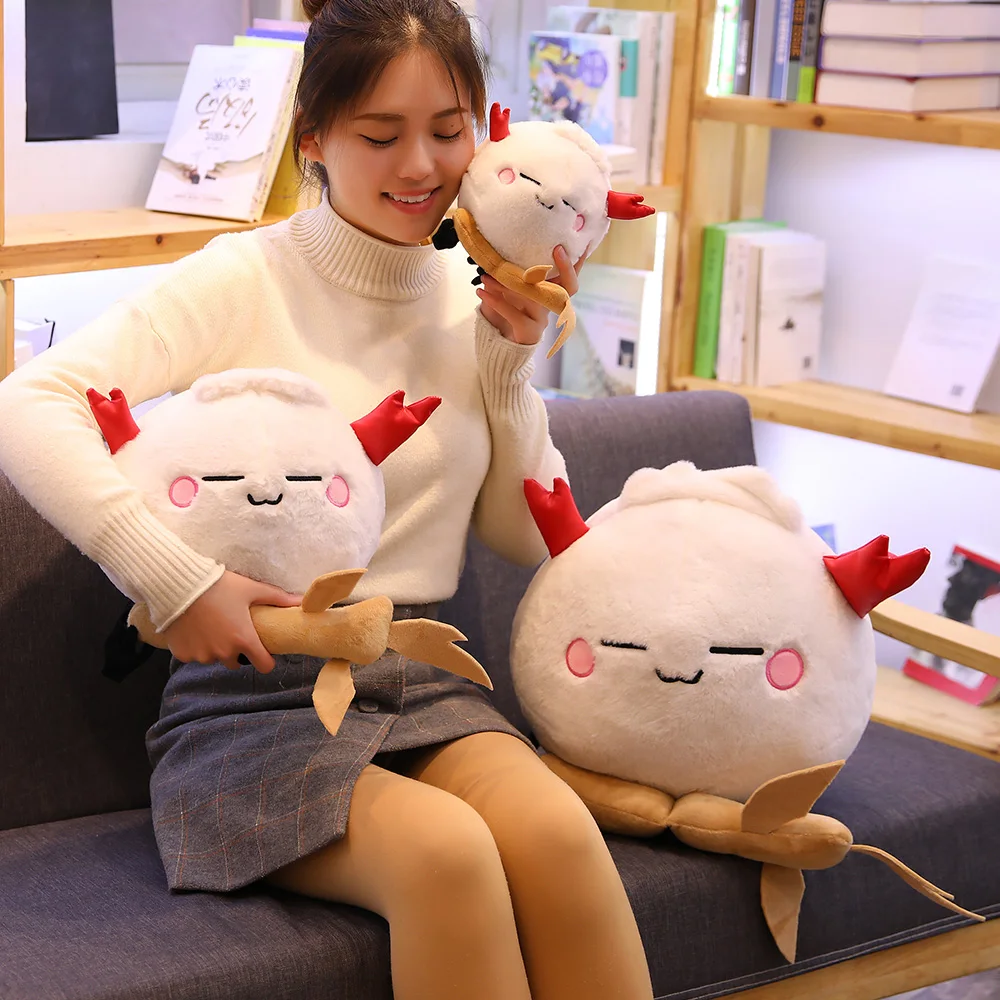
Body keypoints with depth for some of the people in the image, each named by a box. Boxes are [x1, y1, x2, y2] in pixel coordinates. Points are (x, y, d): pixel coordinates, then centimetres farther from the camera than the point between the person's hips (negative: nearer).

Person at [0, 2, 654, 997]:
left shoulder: (474, 296, 10)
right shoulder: (247, 280, -6)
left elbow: (532, 536, 13)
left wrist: (511, 356, 0)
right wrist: (173, 579, -27)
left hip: (424, 690, 4)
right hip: (258, 701, -4)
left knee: (555, 830, -29)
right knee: (446, 849, -34)